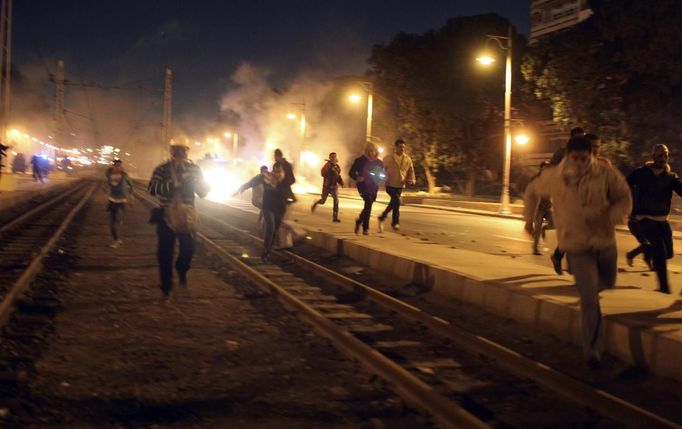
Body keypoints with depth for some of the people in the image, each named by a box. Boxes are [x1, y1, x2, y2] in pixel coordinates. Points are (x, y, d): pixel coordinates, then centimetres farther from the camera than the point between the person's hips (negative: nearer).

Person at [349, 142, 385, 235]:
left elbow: (383, 175, 15)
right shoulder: (360, 161, -1)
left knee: (368, 205, 9)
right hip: (363, 185, -4)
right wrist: (357, 178, -17)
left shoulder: (379, 163, 7)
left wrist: (380, 177, -8)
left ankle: (359, 221, 37)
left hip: (374, 187, 4)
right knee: (368, 202, -22)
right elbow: (351, 172, 3)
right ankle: (365, 227, -16)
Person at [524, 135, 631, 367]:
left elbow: (625, 199, -4)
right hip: (577, 245, -2)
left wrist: (610, 217, -24)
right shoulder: (553, 177, -9)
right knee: (589, 298, -10)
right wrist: (529, 218, 10)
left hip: (604, 241, 3)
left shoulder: (606, 174, -12)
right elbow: (532, 191, 11)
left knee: (607, 282, 24)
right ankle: (593, 349, -1)